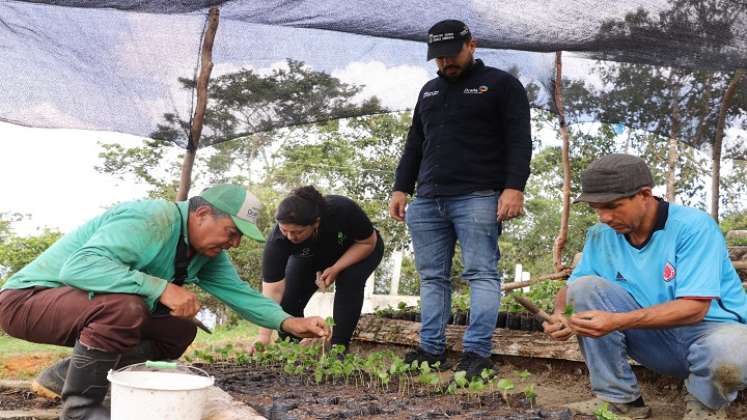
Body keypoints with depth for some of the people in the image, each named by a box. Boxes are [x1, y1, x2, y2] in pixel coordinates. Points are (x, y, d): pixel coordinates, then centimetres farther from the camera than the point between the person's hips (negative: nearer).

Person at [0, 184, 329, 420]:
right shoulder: (150, 220, -28)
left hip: (90, 306, 9)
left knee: (180, 331, 2)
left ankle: (65, 375, 8)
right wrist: (161, 287, -42)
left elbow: (240, 293, 0)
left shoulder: (209, 253, 1)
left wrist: (288, 322, -16)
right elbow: (78, 266, -39)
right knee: (126, 307, -35)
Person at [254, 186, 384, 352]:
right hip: (311, 259, 2)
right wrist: (264, 336, -44)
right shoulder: (277, 240, -37)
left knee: (350, 280, -30)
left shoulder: (343, 210, -41)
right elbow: (273, 290, -37)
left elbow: (369, 242, -23)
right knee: (288, 299, -16)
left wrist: (336, 269, -34)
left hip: (359, 249, -1)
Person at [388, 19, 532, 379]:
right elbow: (414, 145, 25)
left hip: (477, 199, -6)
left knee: (481, 273, -7)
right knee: (432, 277, 5)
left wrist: (514, 188, -16)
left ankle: (478, 352, -5)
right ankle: (431, 349, 11)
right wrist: (401, 188, 15)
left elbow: (519, 142, -4)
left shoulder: (501, 84, 4)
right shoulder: (429, 91, 23)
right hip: (427, 201, 6)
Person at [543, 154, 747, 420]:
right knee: (585, 287, -16)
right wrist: (561, 313, -25)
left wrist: (617, 322, -37)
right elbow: (571, 290, 1)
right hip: (655, 338, 4)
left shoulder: (693, 227, -19)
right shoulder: (601, 236, -3)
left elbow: (694, 309, -26)